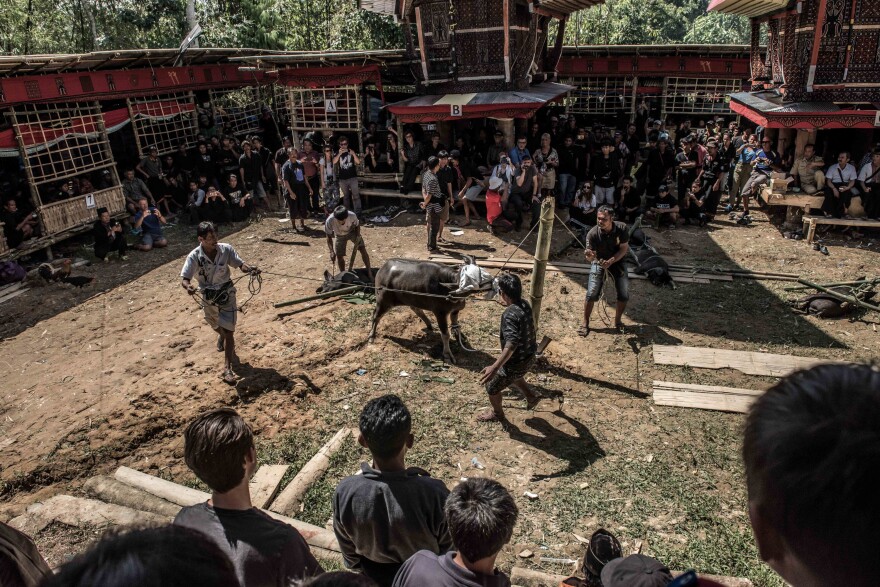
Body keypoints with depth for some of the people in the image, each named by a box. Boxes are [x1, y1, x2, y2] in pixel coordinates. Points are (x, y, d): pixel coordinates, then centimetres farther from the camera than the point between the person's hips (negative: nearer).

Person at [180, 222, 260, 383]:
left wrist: (250, 269, -34)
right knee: (217, 327, 26)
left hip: (227, 294, -1)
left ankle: (228, 367, 0)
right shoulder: (194, 256, -20)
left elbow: (239, 264, -11)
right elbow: (184, 278, -22)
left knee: (228, 331, -7)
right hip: (208, 297, 1)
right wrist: (188, 286, -46)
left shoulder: (226, 249, -17)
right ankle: (221, 335, 65)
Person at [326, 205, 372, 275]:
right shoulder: (329, 221, -37)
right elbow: (329, 237, -25)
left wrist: (358, 237, -23)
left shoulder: (352, 215, -37)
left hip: (352, 232, 0)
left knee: (362, 249, -9)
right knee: (339, 256, -3)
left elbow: (357, 225, -13)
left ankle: (369, 272, 2)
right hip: (339, 236, 0)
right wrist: (332, 251, -34)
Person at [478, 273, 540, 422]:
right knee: (513, 375, 39)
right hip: (529, 358, 8)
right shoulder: (525, 304, -5)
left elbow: (511, 345, -43)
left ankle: (497, 414, 39)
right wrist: (507, 304, 41)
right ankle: (531, 396, 47)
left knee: (491, 387, 16)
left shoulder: (510, 315, -32)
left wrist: (494, 367, -49)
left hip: (516, 363, -8)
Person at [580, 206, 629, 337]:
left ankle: (618, 320, 18)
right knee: (591, 294, -13)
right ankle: (585, 323, 5)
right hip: (599, 262, -1)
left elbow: (624, 249, -15)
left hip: (617, 261, 2)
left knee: (624, 294, -6)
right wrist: (589, 256, -50)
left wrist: (611, 261, -28)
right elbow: (591, 258, -25)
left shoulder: (621, 228, -23)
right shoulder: (593, 234, -27)